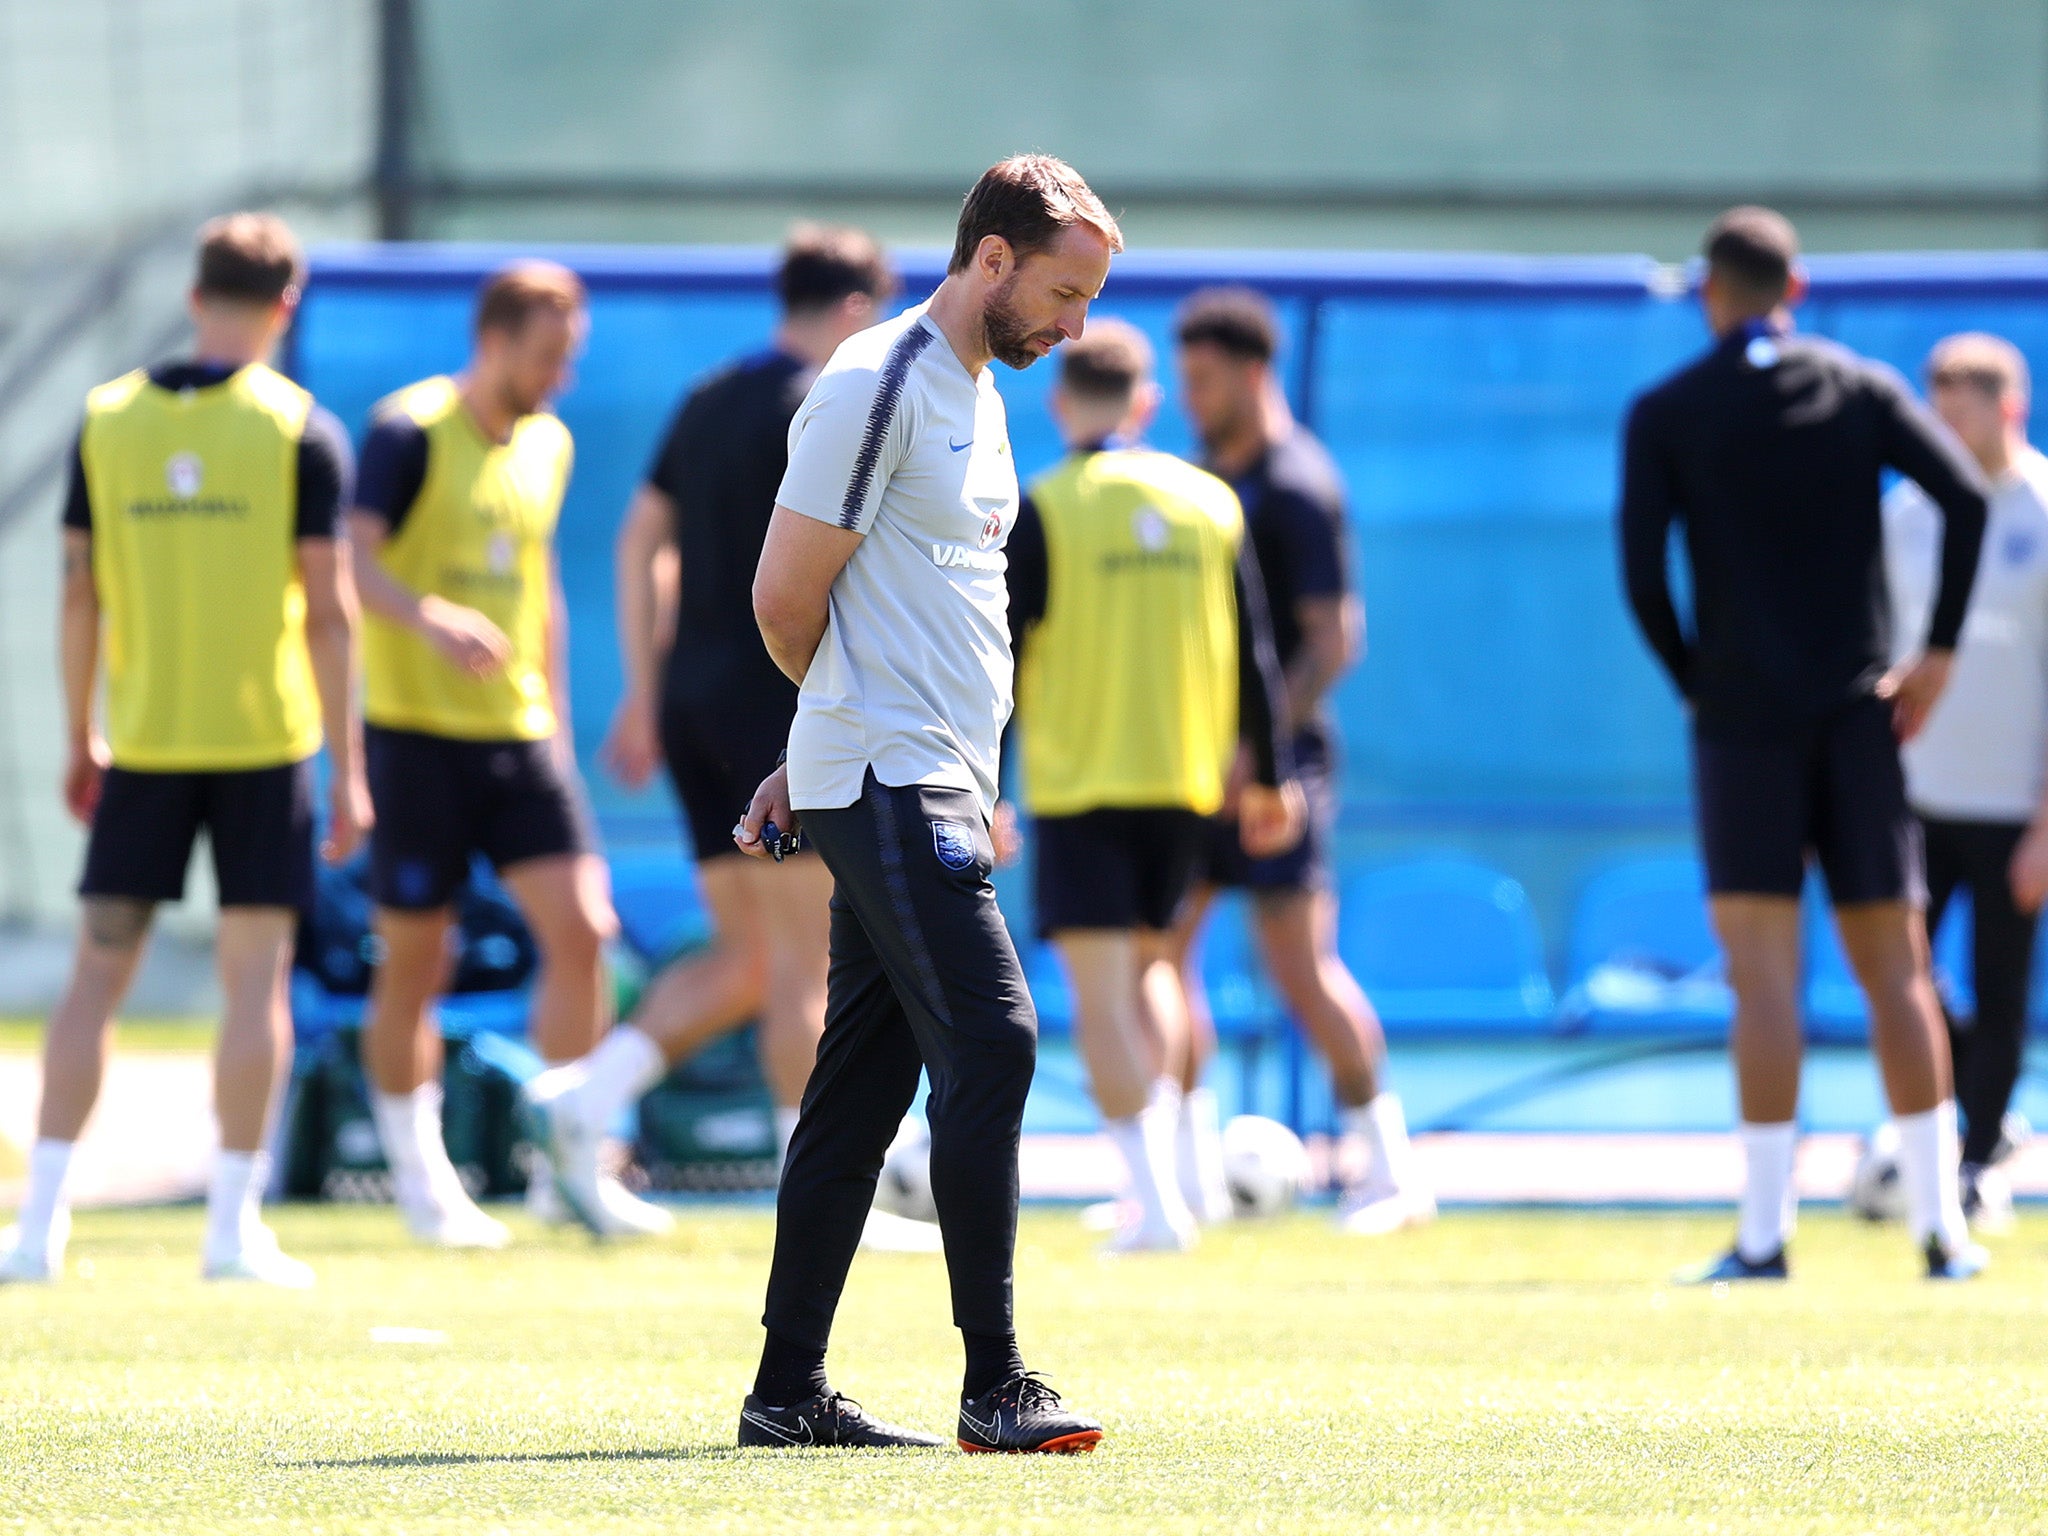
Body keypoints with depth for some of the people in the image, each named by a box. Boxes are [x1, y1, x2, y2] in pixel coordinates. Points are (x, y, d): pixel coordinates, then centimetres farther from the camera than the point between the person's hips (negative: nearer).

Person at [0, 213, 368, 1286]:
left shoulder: (108, 420, 3)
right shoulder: (300, 430, -5)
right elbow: (328, 606, -7)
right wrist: (346, 766, -2)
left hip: (141, 742, 2)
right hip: (263, 736, -2)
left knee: (98, 969, 6)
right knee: (255, 974, 3)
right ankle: (235, 1226, 1)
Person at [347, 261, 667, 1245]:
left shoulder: (546, 445, 13)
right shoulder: (411, 433, -9)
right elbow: (351, 559, -21)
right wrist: (430, 618, -38)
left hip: (517, 731, 6)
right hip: (416, 729, -6)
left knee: (579, 930, -6)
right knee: (415, 960, 1)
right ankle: (420, 1178, 15)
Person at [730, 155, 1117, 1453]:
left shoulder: (978, 396, 19)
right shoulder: (879, 385, -11)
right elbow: (786, 597, -11)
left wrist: (813, 761, 21)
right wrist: (854, 722, 8)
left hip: (938, 792, 9)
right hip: (890, 785, -9)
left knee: (865, 1085, 9)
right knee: (990, 1043, -16)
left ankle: (789, 1393, 13)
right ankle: (994, 1385, -16)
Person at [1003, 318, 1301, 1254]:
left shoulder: (1044, 509, -6)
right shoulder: (1209, 501, 6)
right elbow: (1253, 652, 10)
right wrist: (1268, 778, 18)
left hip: (1078, 784, -4)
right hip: (1185, 781, 4)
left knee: (1101, 993, -3)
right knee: (1148, 963, 21)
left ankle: (1154, 1200, -14)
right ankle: (1161, 1167, 9)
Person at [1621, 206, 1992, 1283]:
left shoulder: (1666, 415, 2)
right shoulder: (1864, 391, 6)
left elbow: (1641, 574, -7)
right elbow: (1966, 499, -7)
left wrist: (1693, 683, 4)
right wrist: (1939, 651, -3)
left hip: (1742, 713, -2)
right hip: (1860, 710, 2)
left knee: (1762, 971, -5)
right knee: (1893, 965, 6)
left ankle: (1765, 1232, -11)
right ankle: (1941, 1224, 4)